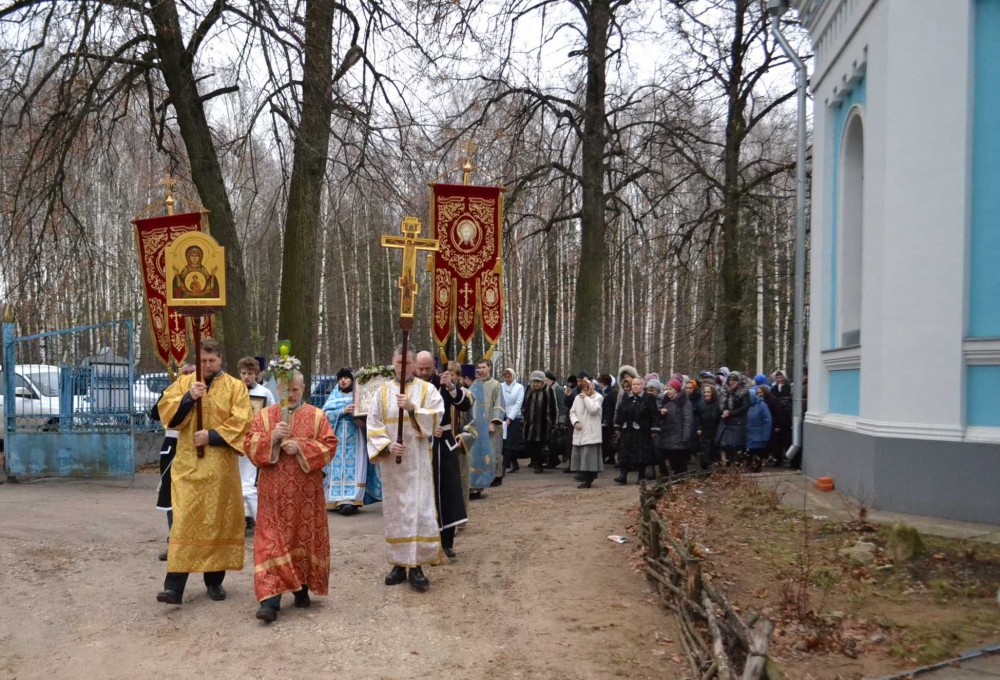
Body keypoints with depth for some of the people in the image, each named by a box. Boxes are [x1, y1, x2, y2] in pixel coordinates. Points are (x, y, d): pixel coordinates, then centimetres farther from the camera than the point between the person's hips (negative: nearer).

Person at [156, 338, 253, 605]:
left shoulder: (235, 387, 4)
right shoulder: (184, 382, 10)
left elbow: (241, 423, -6)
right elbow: (166, 411, -1)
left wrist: (212, 435, -15)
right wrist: (188, 397, -15)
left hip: (220, 465, 0)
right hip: (188, 464, 1)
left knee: (218, 521, 5)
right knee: (184, 521, -7)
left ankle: (215, 580, 16)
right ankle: (174, 586, -11)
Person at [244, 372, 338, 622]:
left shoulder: (317, 416, 4)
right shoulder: (264, 416, 5)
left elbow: (330, 446, -4)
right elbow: (249, 446, -1)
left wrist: (301, 447, -16)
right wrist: (272, 437, -18)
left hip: (305, 492, 1)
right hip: (274, 492, -1)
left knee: (305, 538, 8)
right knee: (272, 541, -6)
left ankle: (302, 588, 25)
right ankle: (270, 599, -11)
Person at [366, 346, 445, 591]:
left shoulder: (427, 389, 3)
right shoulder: (382, 392, 7)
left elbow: (437, 416, -10)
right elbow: (373, 424, 2)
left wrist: (413, 408, -23)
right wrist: (387, 445, -13)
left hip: (418, 459, -2)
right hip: (392, 460, 2)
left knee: (419, 509, -7)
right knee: (395, 510, 6)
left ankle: (416, 566, -4)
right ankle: (399, 564, 13)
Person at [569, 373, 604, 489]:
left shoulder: (597, 397, 0)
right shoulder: (578, 397, 15)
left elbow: (593, 409, -17)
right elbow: (572, 412, 13)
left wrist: (586, 397, -8)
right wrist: (575, 422, -6)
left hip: (591, 433, -6)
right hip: (579, 433, 6)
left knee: (589, 457, -8)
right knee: (579, 457, 6)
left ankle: (588, 480, -2)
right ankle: (585, 479, 15)